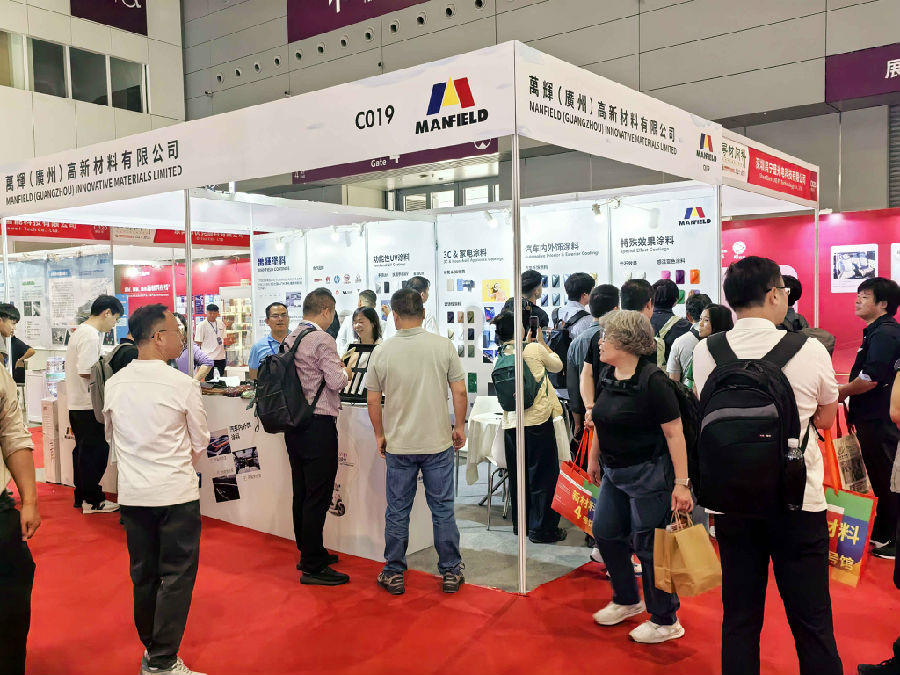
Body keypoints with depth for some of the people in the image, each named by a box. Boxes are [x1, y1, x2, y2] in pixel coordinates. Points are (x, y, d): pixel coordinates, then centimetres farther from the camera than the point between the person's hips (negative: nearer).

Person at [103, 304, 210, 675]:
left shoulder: (114, 384, 0)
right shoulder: (183, 385, -13)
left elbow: (112, 437, 12)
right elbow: (200, 442, -4)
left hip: (131, 493, 5)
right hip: (176, 492, -5)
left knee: (143, 574, 16)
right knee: (177, 576, 5)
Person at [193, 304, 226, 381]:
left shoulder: (221, 323, 10)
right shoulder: (202, 325, -5)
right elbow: (198, 342, -5)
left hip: (221, 356, 5)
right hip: (208, 357, -5)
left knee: (223, 377, 9)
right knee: (209, 380, -1)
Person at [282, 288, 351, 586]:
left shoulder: (290, 339, 11)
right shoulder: (322, 340, -15)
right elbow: (336, 381, -18)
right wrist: (346, 372, 2)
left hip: (294, 424, 9)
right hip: (318, 425, -9)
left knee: (302, 492, 17)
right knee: (318, 497, -3)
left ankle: (308, 552, 30)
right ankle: (313, 567, 2)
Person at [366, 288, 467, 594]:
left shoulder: (382, 352, -5)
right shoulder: (444, 346, -7)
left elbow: (372, 400, 1)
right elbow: (460, 392, -5)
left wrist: (380, 435, 13)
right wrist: (459, 427, 8)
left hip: (398, 445, 0)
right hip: (438, 442, 0)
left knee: (397, 512, 11)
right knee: (443, 509, 10)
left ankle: (394, 574, 21)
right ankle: (451, 572, 19)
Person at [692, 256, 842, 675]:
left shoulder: (705, 353, -5)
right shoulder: (810, 351, -10)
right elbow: (826, 419, 7)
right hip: (798, 501, -2)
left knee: (740, 619, 13)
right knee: (812, 623, 10)